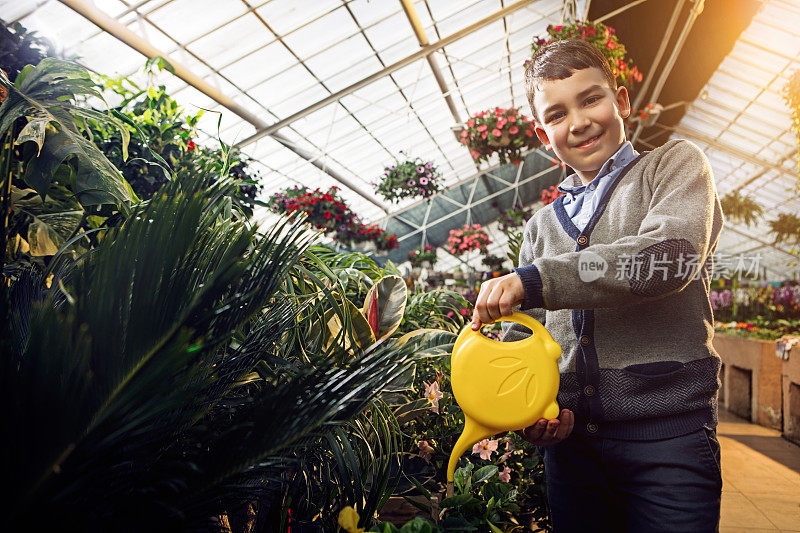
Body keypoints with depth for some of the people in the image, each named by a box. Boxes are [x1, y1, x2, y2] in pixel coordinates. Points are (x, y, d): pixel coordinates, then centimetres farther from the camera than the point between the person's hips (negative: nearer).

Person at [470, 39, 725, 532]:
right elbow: (522, 332, 13)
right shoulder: (542, 225, 14)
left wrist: (534, 280, -17)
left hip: (667, 434, -3)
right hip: (570, 436, 4)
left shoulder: (675, 165, 5)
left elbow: (670, 256, -15)